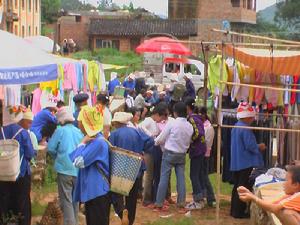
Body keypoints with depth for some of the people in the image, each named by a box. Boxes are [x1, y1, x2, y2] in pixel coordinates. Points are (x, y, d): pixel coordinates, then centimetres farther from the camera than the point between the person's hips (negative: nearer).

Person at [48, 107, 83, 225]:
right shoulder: (79, 131, 7)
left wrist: (57, 157, 13)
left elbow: (51, 148, -5)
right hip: (78, 170, 5)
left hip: (65, 169, -5)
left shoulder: (60, 130, -5)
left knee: (66, 199, -2)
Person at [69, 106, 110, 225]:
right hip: (90, 191, 10)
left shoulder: (98, 142, -19)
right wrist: (84, 143, 2)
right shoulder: (92, 139, 14)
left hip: (98, 192, -10)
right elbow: (72, 157, 15)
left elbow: (79, 162, -22)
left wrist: (82, 143, -11)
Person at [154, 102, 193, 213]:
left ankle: (159, 204, 2)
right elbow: (188, 142, 6)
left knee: (164, 178, 1)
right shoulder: (190, 126, -2)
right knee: (181, 179, 7)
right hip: (182, 155, 4)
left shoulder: (172, 124, -14)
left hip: (169, 153, -4)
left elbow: (161, 139, -7)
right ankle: (181, 205, 8)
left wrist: (155, 141, 14)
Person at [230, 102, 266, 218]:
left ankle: (234, 210, 22)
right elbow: (250, 146, -23)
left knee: (237, 186, 16)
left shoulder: (236, 127, 11)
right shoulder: (245, 129, -20)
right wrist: (259, 147, -3)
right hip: (246, 163, -10)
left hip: (236, 163, 10)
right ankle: (239, 212, 0)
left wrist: (257, 146, 17)